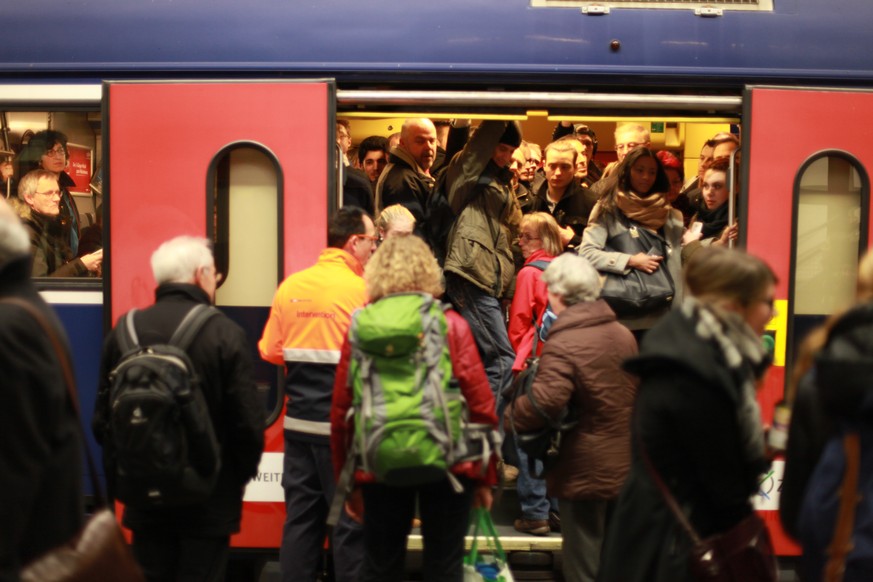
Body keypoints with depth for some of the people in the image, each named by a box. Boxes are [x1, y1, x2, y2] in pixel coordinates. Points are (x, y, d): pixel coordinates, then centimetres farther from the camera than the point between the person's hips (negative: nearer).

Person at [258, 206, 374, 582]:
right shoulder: (362, 290, -12)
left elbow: (271, 351, 8)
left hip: (298, 421, 5)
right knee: (349, 519, 5)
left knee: (300, 515, 13)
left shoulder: (289, 287, 3)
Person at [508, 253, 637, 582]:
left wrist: (509, 417, -16)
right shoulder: (623, 335, 6)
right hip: (625, 467, 8)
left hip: (583, 472, -8)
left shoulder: (562, 345, -21)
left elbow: (544, 402, -33)